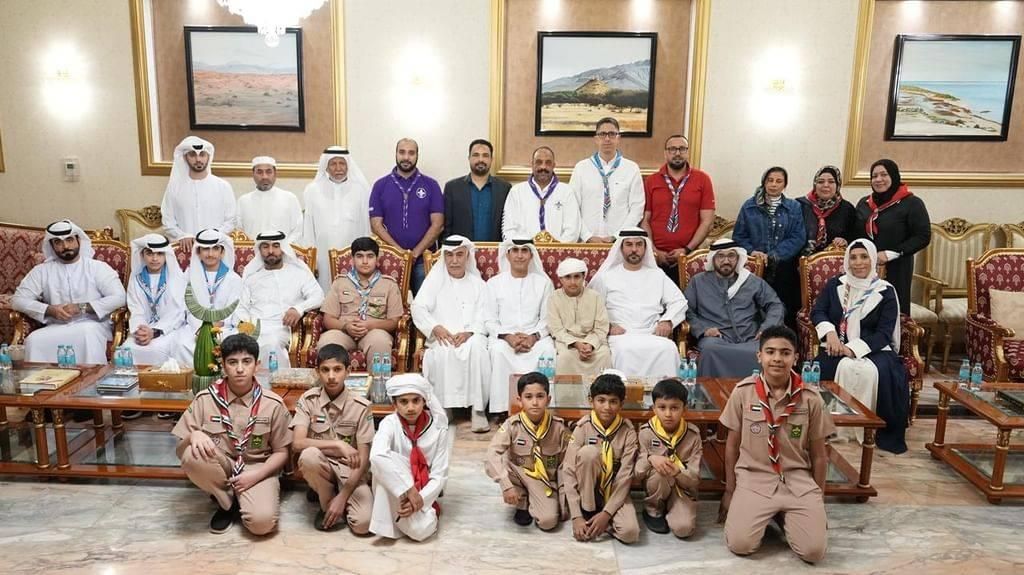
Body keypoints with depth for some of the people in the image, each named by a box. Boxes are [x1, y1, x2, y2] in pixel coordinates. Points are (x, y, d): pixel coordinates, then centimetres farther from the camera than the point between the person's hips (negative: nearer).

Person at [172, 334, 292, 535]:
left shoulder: (273, 404, -8)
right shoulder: (205, 399, -6)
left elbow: (281, 453, 0)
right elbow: (180, 449, -3)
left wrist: (255, 475, -17)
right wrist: (193, 436, -27)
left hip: (256, 469, -2)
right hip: (219, 467, 2)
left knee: (262, 521, -30)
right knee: (192, 455, -32)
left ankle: (240, 500, 6)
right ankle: (227, 502, -4)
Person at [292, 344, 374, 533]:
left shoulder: (361, 406, -12)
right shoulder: (308, 400, -7)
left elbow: (364, 458, -12)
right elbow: (297, 443, -19)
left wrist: (342, 497, -18)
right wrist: (338, 444, -29)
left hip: (351, 470, -1)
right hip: (321, 466, 1)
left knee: (363, 524, -25)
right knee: (309, 456, -35)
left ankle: (338, 502, 11)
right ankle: (328, 505, -7)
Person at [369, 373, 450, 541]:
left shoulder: (438, 429, -10)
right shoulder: (389, 424, -15)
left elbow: (439, 475, -10)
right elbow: (377, 456, -37)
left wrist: (420, 499, -27)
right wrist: (408, 489, -39)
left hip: (422, 492, 1)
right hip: (394, 493, -1)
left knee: (421, 530, -30)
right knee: (385, 463, -33)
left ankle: (426, 513, 5)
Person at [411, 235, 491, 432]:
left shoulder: (478, 284, 21)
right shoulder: (434, 280, 18)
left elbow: (483, 318, 7)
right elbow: (418, 308, 3)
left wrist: (468, 333, -16)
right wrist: (436, 328, -17)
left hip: (470, 336, 1)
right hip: (442, 338, -1)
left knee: (477, 348, -35)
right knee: (443, 352, -37)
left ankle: (478, 409, -29)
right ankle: (443, 407, -27)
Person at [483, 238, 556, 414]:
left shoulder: (543, 282, 12)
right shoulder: (494, 283, 11)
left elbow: (547, 318, 7)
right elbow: (489, 320, 5)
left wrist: (533, 337, -13)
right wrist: (508, 336, -13)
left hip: (535, 336, 0)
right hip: (504, 336, 0)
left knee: (547, 350, -32)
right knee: (498, 351, -33)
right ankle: (502, 408, -28)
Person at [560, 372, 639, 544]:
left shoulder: (628, 432, -11)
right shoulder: (583, 427, -14)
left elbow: (625, 476, -15)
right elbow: (568, 471, -18)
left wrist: (606, 513, -23)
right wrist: (577, 516, -26)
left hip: (614, 491, 0)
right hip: (586, 490, 0)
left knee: (630, 532, -28)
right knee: (589, 452, -31)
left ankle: (597, 517, 1)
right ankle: (587, 512, -15)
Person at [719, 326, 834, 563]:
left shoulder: (811, 398, -6)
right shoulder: (743, 392, -7)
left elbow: (818, 455, 5)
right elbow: (732, 445, 4)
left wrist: (819, 500, 9)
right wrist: (730, 491, 7)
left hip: (798, 480, 1)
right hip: (754, 478, 0)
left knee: (814, 551, -16)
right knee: (739, 544, -19)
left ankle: (785, 516, 15)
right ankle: (765, 514, 13)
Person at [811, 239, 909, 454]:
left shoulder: (885, 291, 4)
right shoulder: (835, 284, 12)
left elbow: (884, 334, -4)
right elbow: (817, 311, 6)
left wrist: (853, 349, -19)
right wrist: (830, 332, -16)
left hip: (871, 349, -1)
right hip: (837, 347, 1)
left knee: (872, 372, -35)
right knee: (844, 367, -34)